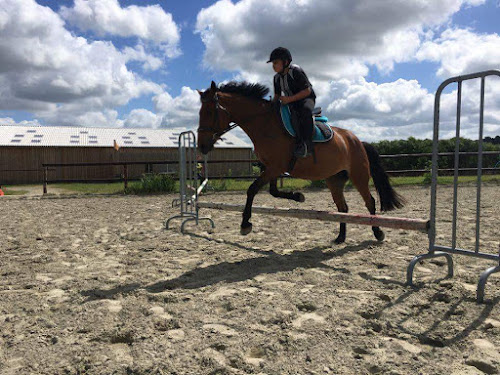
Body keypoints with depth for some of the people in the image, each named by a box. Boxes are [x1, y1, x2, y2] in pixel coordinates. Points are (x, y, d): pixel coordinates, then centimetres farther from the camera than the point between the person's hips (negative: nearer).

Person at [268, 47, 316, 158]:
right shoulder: (277, 78, 4)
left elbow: (307, 91, -21)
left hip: (306, 99, -8)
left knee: (305, 111, -40)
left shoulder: (296, 71, -18)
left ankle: (307, 144, -39)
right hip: (290, 104, 8)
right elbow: (277, 95, 16)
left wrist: (289, 99, -28)